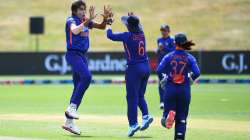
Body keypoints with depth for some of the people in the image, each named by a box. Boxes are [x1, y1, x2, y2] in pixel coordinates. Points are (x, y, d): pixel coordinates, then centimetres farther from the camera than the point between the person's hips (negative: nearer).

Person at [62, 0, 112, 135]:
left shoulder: (86, 21, 16)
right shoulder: (71, 20, -6)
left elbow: (101, 27, 17)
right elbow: (74, 31, -28)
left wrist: (105, 18, -2)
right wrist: (88, 20, -34)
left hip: (82, 56, 8)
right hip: (73, 54, -8)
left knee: (78, 87, 6)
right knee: (86, 76, -31)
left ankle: (69, 122, 9)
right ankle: (72, 107, -27)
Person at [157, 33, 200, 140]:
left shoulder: (169, 56, -2)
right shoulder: (190, 58, -2)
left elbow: (159, 70, -11)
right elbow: (196, 73, -11)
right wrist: (191, 78, 9)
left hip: (170, 88, -1)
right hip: (184, 90, 1)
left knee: (168, 108, 9)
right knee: (181, 117, 10)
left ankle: (168, 115, -25)